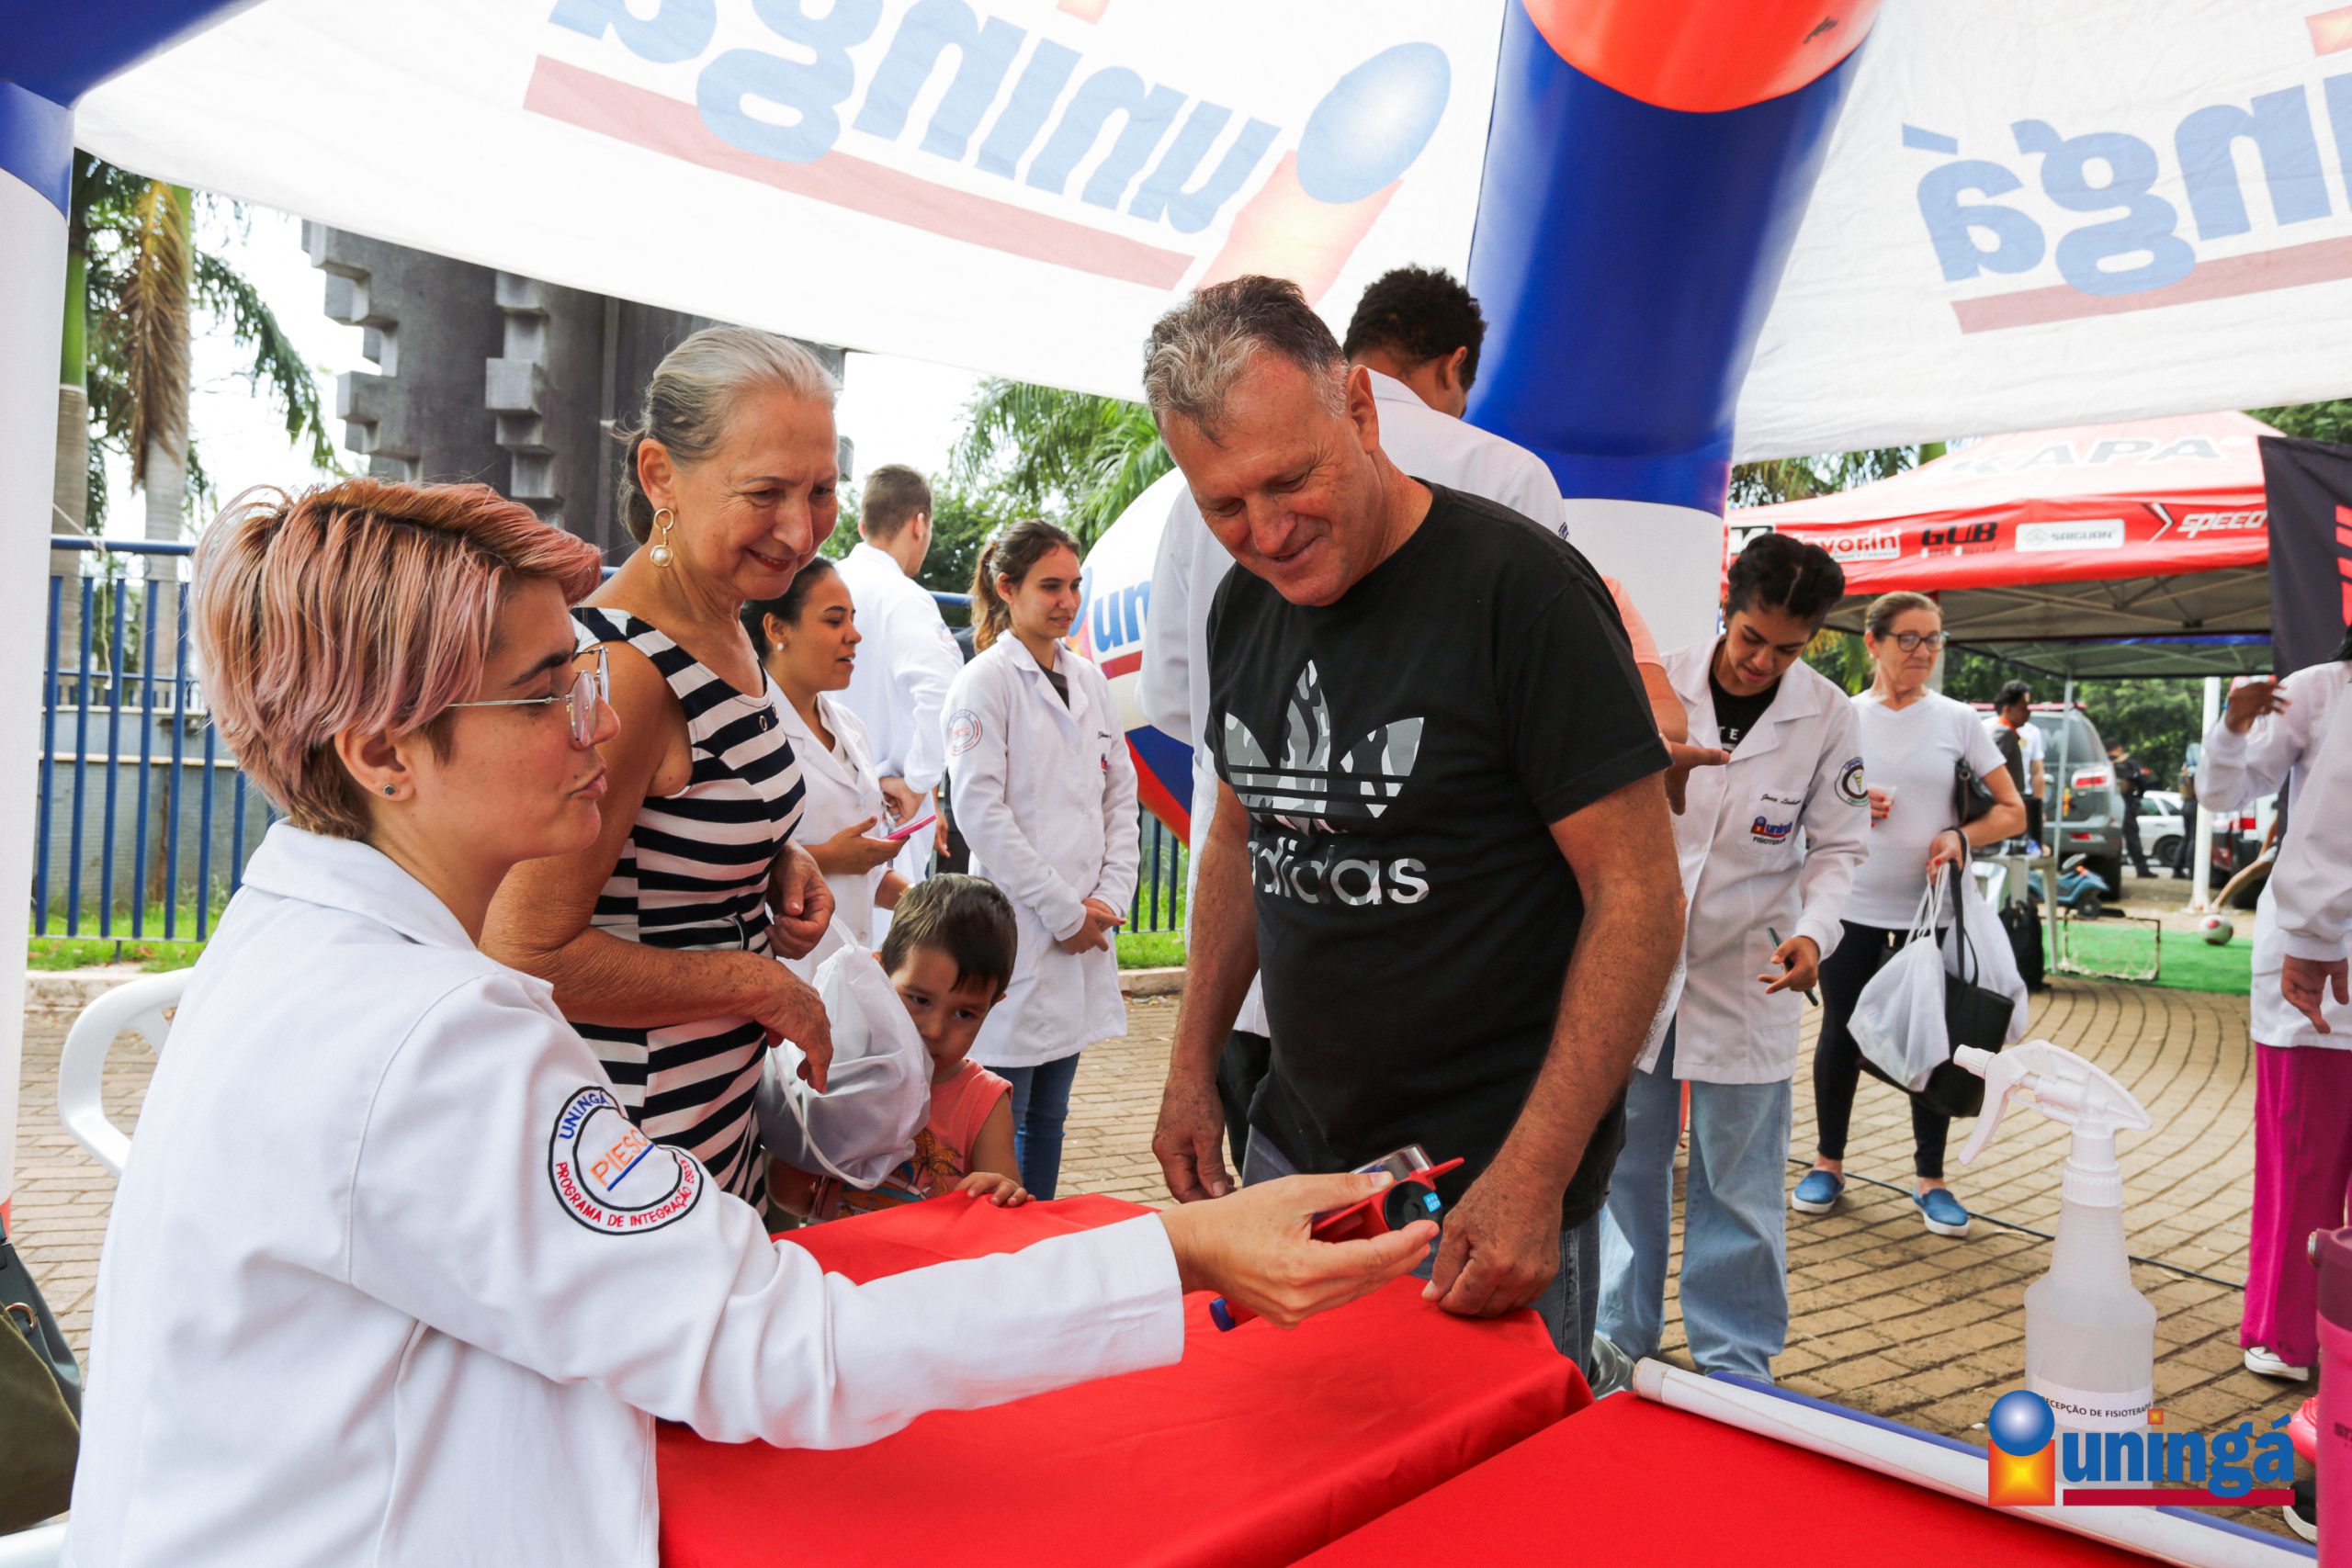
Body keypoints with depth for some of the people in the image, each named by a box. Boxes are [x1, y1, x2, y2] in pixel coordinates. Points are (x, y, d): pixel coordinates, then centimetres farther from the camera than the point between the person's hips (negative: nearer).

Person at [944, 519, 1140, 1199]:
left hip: (1085, 926, 7)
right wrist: (1064, 912, -12)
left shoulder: (1089, 679, 13)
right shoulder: (985, 681, -6)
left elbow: (1121, 795, 14)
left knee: (1049, 1114, 15)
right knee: (1002, 1121, 0)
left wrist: (1110, 898, 1)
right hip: (1017, 927, -6)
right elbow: (980, 812, -13)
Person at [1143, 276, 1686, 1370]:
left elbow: (1640, 894, -17)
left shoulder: (1521, 587, -17)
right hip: (1292, 1148, 6)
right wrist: (1193, 1066, 13)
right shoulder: (1244, 605, 4)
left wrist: (1533, 1175, -21)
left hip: (1485, 1176, -6)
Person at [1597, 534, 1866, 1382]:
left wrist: (1815, 931, -16)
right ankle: (1618, 1333, 29)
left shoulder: (1829, 716, -4)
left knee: (1739, 1178, 8)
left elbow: (1837, 845, 1)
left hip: (1748, 973, 0)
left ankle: (1736, 1358, 27)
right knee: (1625, 1159, 11)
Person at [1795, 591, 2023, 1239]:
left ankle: (1931, 1179, 20)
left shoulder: (1958, 720, 1)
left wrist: (1961, 837, -16)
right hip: (1854, 906, 1)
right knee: (1840, 1035, 8)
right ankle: (1828, 1163, 25)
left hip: (1933, 911, 0)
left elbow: (2013, 811, 2)